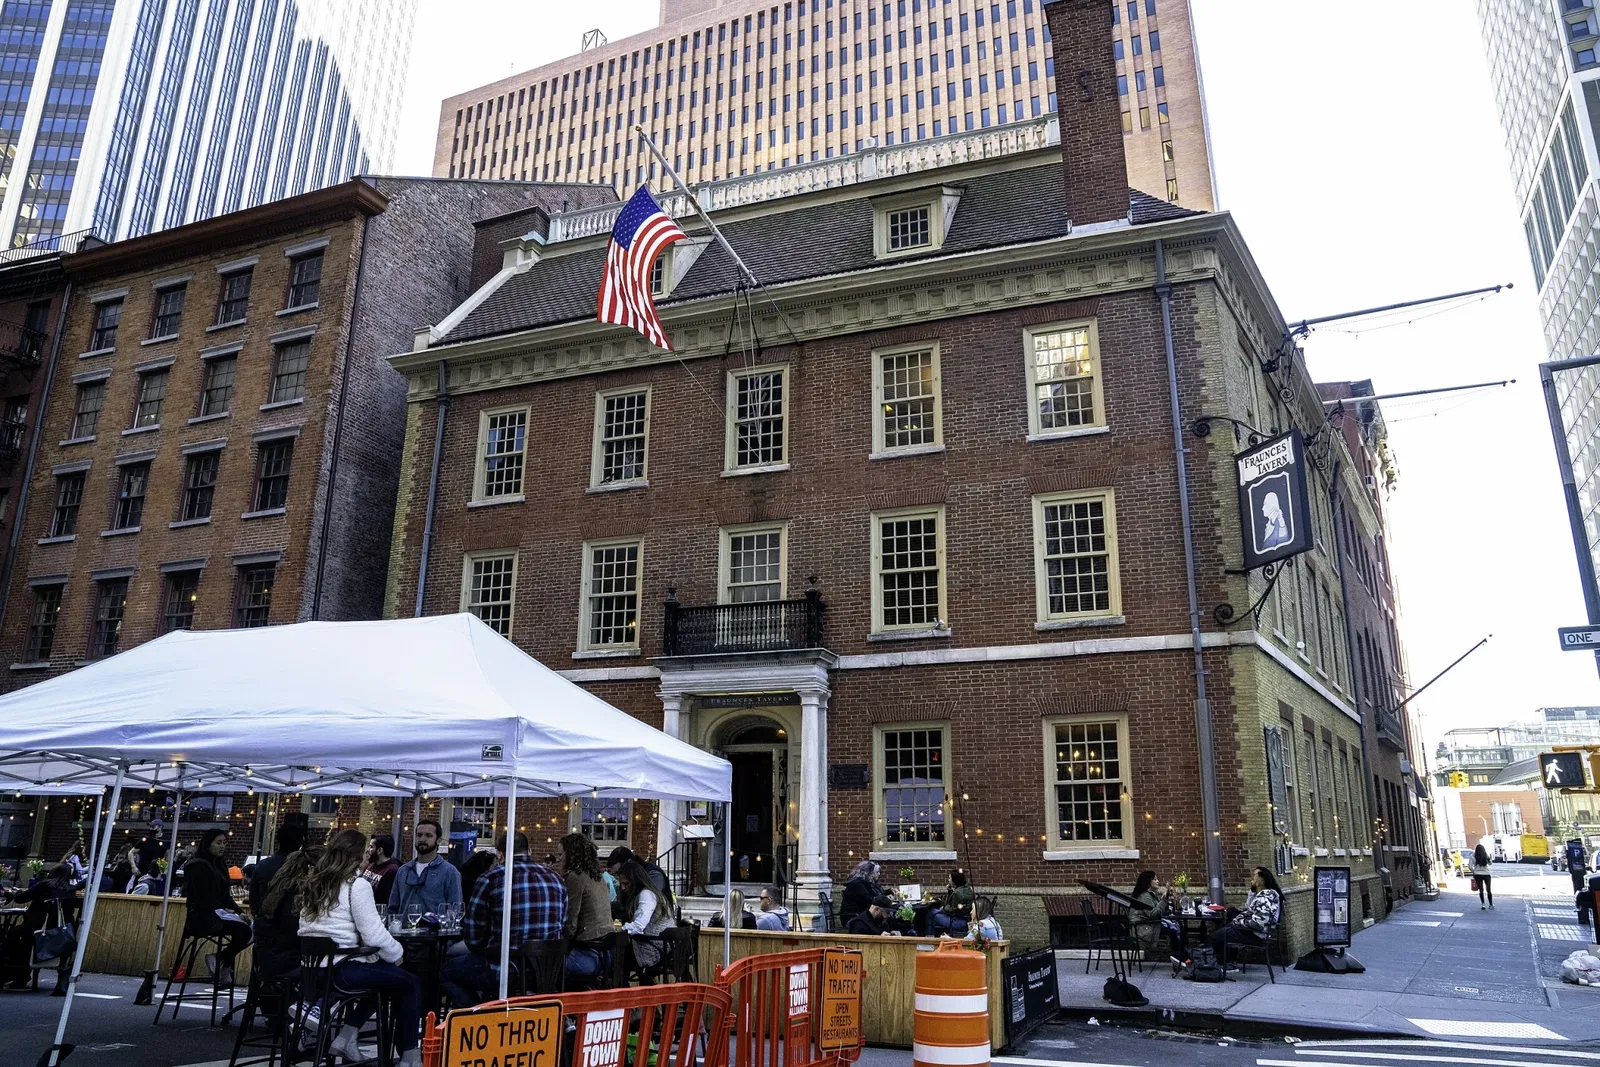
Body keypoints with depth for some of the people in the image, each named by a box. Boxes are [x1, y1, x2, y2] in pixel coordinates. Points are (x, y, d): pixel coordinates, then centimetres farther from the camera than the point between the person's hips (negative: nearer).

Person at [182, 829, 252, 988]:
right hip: (203, 916, -8)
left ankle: (220, 959, -3)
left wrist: (236, 910, 3)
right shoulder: (198, 865, -8)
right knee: (242, 929, -28)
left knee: (251, 928, -15)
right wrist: (224, 909, -16)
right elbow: (203, 897, -15)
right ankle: (221, 961, -8)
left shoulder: (220, 864, 18)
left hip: (219, 914, 8)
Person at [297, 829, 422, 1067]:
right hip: (342, 970, -8)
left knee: (384, 973, 27)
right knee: (410, 984, 9)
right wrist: (397, 954, 2)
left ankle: (346, 1037, 18)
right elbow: (374, 935, -16)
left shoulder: (313, 881, 10)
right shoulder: (356, 885, -12)